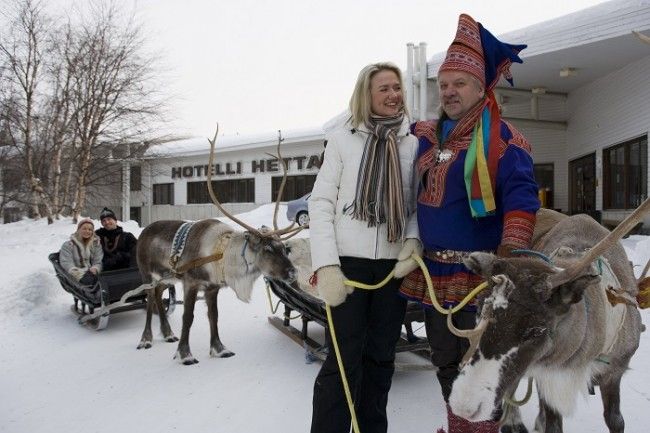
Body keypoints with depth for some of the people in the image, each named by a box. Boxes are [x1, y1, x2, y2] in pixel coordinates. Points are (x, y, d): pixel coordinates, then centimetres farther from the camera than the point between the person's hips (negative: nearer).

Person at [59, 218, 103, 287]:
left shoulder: (96, 244, 19)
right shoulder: (68, 245, 12)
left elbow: (98, 262, 10)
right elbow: (66, 263, -1)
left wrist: (95, 269, -16)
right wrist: (77, 274, -21)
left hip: (92, 274, 2)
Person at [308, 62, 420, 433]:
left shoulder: (413, 144, 8)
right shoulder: (342, 138, 1)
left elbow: (416, 205, 13)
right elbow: (320, 204, -4)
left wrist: (413, 242, -8)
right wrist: (326, 265, -13)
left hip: (394, 265, 3)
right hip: (350, 262, -3)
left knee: (381, 357, 13)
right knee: (343, 360, -3)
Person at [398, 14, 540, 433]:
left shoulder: (502, 138, -8)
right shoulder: (423, 136, 10)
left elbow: (521, 199, -17)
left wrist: (510, 253, -28)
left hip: (480, 277, -6)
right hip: (432, 274, 6)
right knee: (447, 367, 19)